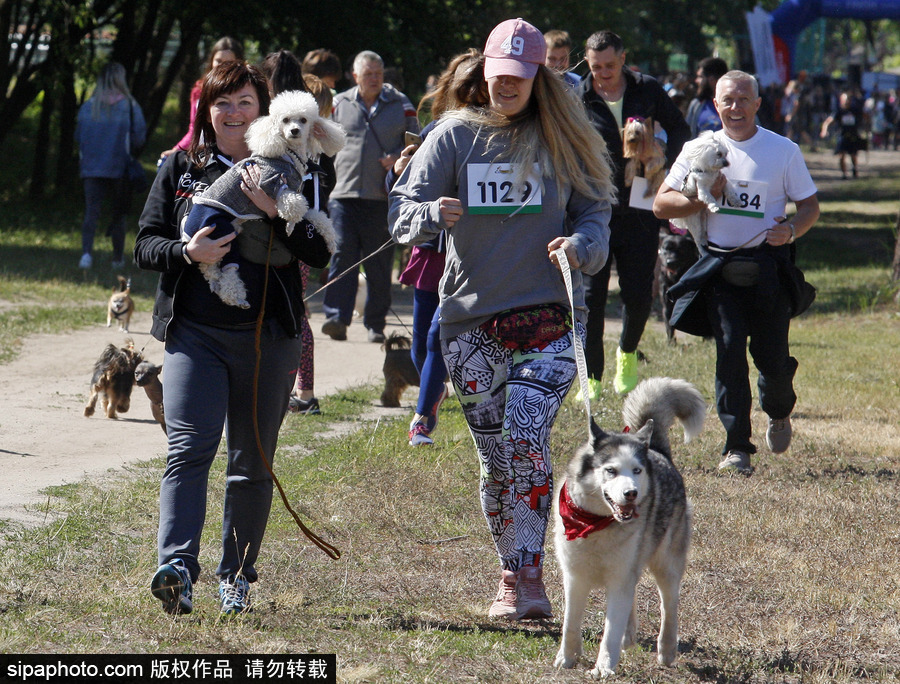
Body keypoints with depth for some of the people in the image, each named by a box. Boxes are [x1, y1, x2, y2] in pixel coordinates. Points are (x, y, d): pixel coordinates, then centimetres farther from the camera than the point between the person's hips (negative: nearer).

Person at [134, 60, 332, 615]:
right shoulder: (180, 169, 11)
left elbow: (319, 254, -1)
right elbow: (145, 244, 8)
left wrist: (273, 210, -16)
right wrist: (187, 252, -12)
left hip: (267, 338, 0)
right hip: (194, 333, 0)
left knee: (252, 463, 6)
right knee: (190, 448, -17)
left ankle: (237, 578, 17)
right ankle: (177, 568, -28)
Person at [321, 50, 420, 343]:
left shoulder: (401, 105, 9)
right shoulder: (339, 104, 12)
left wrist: (399, 158, -6)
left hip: (383, 196, 0)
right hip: (344, 194, 0)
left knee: (379, 263, 3)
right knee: (342, 255, -11)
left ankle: (376, 324, 10)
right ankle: (336, 318, -15)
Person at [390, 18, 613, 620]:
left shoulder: (564, 139, 5)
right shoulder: (455, 135, 5)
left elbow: (596, 212, 8)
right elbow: (403, 213, -1)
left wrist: (579, 245, -15)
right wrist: (433, 214, -24)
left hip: (549, 316, -1)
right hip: (470, 320, 2)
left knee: (525, 439, -19)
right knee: (495, 459, 4)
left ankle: (530, 577, -18)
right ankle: (511, 575, 17)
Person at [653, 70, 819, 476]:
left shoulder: (784, 151, 4)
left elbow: (810, 205, 8)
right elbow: (661, 205, 5)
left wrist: (791, 230, -13)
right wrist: (702, 197, -13)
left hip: (769, 264, -1)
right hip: (721, 268, 1)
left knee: (772, 358, 0)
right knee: (729, 353, -10)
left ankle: (778, 411, 34)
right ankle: (737, 447, -6)